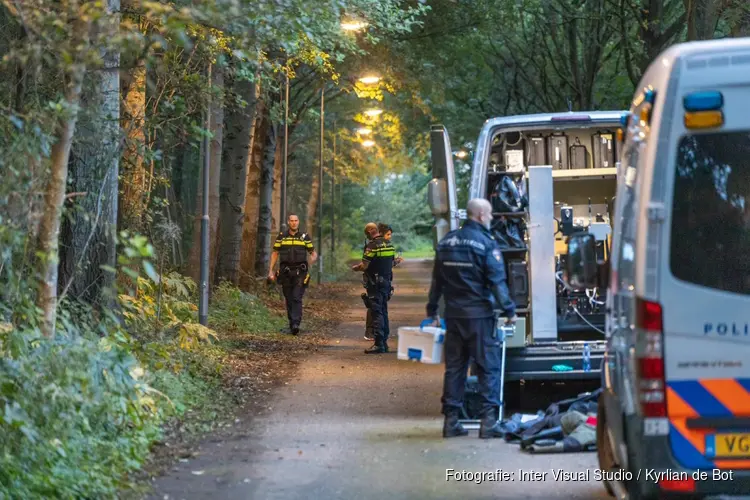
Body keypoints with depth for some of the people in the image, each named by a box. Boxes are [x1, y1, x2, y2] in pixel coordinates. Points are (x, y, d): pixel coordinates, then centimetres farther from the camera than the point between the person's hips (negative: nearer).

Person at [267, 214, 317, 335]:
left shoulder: (305, 237, 4)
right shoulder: (281, 237, 7)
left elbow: (314, 254, 7)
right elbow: (275, 254, 11)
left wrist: (312, 260, -17)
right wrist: (271, 271, 3)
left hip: (300, 272, -2)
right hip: (285, 272, 2)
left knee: (297, 298, -14)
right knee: (289, 300, 7)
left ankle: (296, 324, -24)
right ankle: (291, 326, 15)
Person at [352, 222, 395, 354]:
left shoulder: (372, 246, -16)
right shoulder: (389, 245, 9)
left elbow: (364, 266, -17)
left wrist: (355, 268, 3)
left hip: (375, 283, -8)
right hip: (386, 281, 8)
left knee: (376, 313, -7)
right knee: (383, 312, 15)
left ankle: (379, 344, -10)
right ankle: (384, 342, 18)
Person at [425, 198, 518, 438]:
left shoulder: (446, 242, 9)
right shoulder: (486, 243, -11)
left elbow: (437, 280, 15)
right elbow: (497, 281, -14)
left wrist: (432, 311, 23)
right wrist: (509, 310, -7)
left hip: (454, 316, 6)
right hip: (480, 315, -6)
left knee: (454, 367, 10)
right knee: (488, 367, 0)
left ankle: (451, 421, 11)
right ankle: (489, 421, -4)